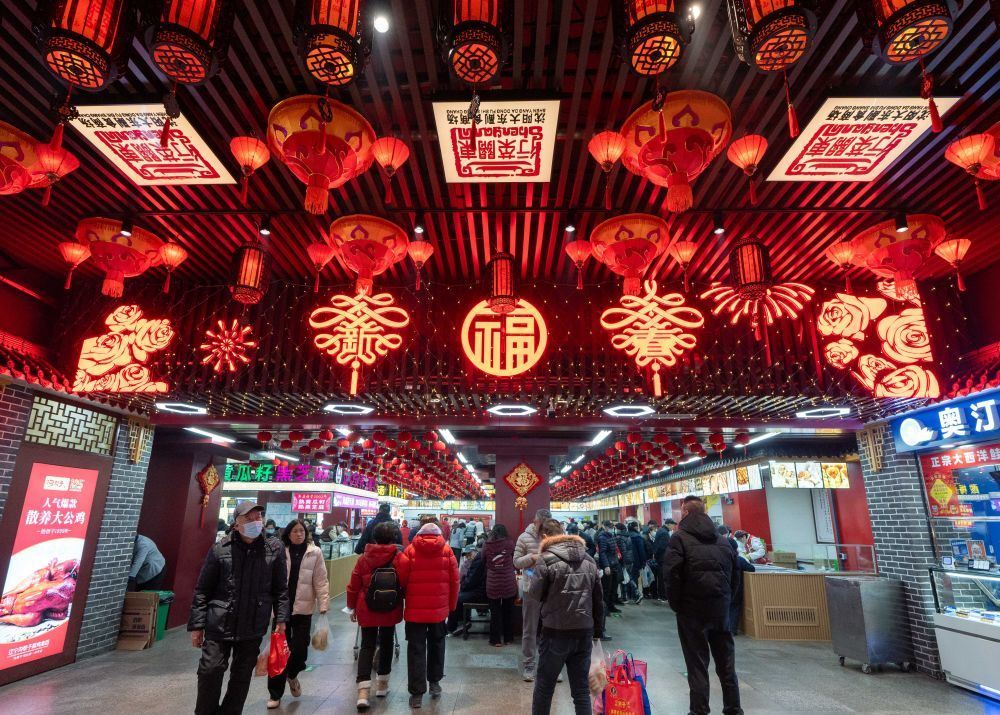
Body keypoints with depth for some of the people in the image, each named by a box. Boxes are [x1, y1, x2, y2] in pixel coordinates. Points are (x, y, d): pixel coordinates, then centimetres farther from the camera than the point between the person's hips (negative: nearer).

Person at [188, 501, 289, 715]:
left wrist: (281, 619, -1)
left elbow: (281, 588, 3)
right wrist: (197, 624, -1)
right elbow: (202, 590, 0)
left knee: (242, 677, 13)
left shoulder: (275, 548, -3)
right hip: (219, 625, -1)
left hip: (253, 628, 1)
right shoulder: (220, 549, -6)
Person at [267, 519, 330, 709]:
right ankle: (275, 694, 23)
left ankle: (292, 675, 37)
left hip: (303, 608, 0)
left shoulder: (314, 552, -2)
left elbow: (320, 581, -2)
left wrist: (324, 605, -8)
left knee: (300, 649, 3)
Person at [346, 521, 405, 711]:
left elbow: (353, 585, 1)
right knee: (386, 644, 17)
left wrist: (352, 606, 15)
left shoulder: (364, 558, -4)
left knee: (367, 646, 6)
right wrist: (403, 605, 14)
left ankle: (364, 690, -6)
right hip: (390, 610, 0)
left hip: (367, 609, 1)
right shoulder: (398, 557, -10)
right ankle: (382, 684, 29)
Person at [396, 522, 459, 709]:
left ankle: (417, 692, 6)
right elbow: (454, 581, 1)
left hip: (415, 608, -1)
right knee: (436, 644, 21)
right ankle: (435, 682, 31)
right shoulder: (446, 550, 0)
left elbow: (401, 579, -4)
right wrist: (451, 606, 12)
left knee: (416, 648, 6)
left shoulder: (410, 550, -2)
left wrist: (405, 599, 14)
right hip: (439, 608, 2)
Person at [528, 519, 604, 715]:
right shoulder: (589, 559, 5)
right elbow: (599, 599, 8)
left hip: (556, 632, -5)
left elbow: (535, 594, -6)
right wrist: (598, 629, 15)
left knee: (544, 688, 11)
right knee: (581, 688, 14)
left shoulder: (547, 559, -11)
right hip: (584, 632, 5)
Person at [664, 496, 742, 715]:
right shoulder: (723, 540, 8)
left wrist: (676, 603, -5)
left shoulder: (680, 537, -10)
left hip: (692, 609, -5)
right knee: (725, 661, 17)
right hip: (721, 609, 5)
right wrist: (726, 600, 14)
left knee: (697, 663, 4)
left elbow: (672, 573, -18)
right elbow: (735, 573, 10)